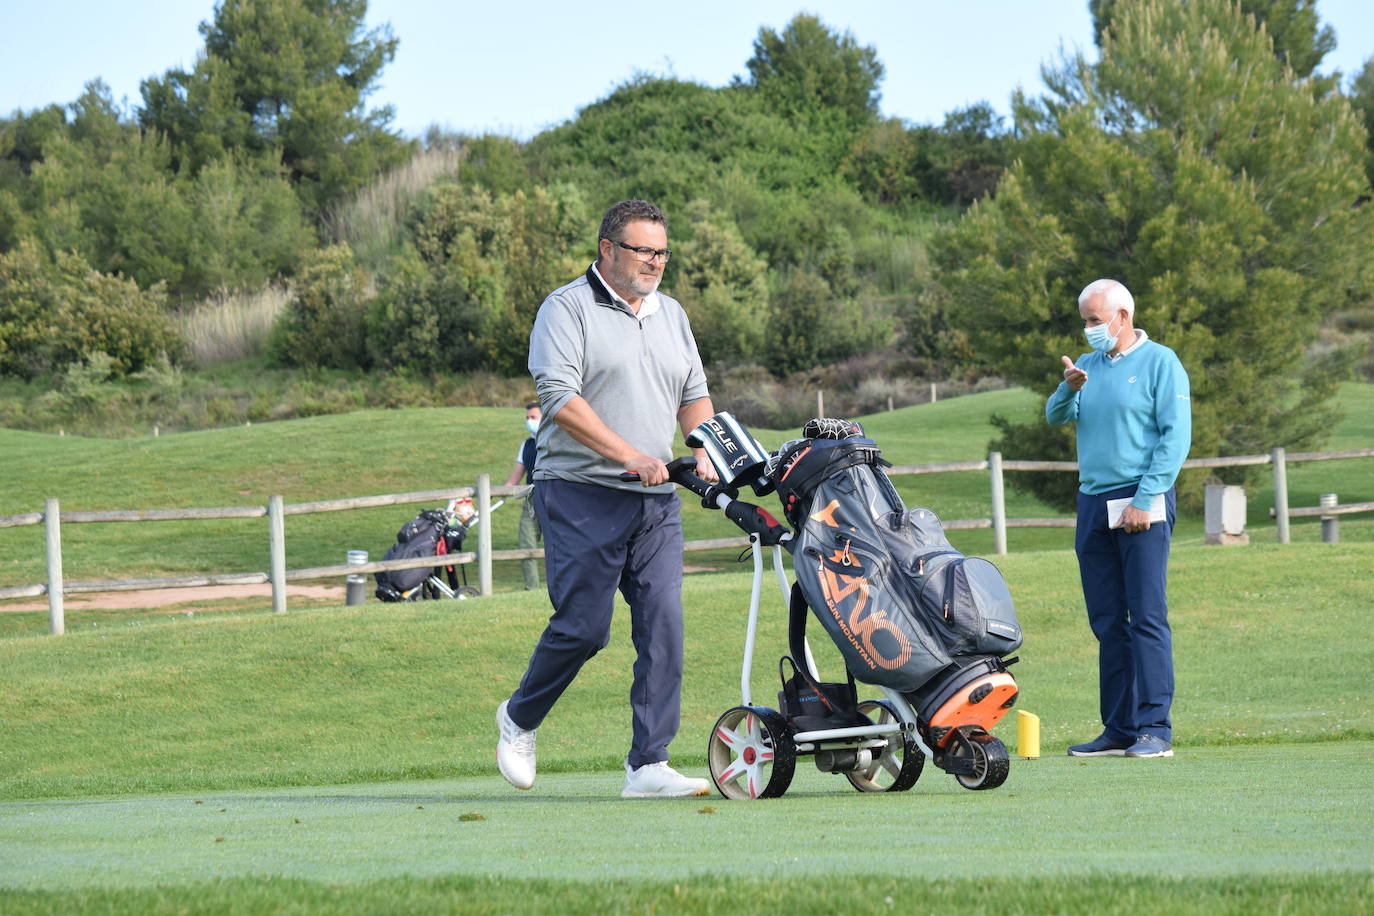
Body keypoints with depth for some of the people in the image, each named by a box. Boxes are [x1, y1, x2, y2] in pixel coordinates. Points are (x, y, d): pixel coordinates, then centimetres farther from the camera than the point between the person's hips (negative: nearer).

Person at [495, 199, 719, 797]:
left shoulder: (671, 315, 18)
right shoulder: (567, 309, -4)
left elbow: (694, 395, 25)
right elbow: (560, 398, -14)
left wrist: (705, 451, 4)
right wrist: (631, 457, -20)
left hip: (656, 501, 6)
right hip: (582, 494, -6)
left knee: (664, 628, -5)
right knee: (582, 627, -7)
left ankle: (648, 765, -3)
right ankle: (519, 718, 19)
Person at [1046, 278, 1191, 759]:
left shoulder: (1160, 363, -2)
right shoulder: (1089, 364, 16)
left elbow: (1176, 437, -8)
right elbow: (1056, 417, 8)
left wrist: (1144, 501, -15)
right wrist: (1069, 389, -14)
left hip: (1142, 503, -6)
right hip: (1093, 503, 6)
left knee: (1147, 617, -9)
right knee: (1107, 623, 7)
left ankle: (1154, 728, -10)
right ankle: (1119, 729, 10)